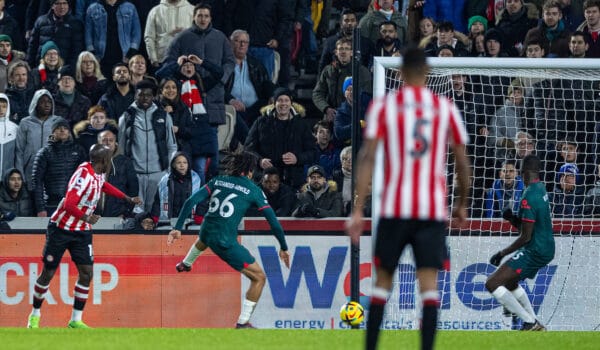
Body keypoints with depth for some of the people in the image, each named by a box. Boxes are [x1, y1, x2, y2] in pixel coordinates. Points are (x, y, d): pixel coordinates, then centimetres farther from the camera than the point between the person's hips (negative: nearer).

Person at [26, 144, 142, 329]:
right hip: (61, 229, -7)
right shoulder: (83, 175, -25)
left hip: (81, 232, 7)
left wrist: (129, 199, 30)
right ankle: (35, 315, 19)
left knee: (87, 273, -4)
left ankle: (76, 320, 3)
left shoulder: (98, 174, 2)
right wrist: (86, 218, -47)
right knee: (48, 273, 1)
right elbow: (69, 205, -33)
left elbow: (104, 186, 28)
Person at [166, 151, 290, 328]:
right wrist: (284, 248, 10)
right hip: (226, 241, -6)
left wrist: (177, 228, 1)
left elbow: (190, 202, -1)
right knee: (259, 278, 6)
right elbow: (274, 222, -2)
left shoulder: (217, 181, 8)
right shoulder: (253, 190, -3)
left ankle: (185, 265, 74)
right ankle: (243, 322, 5)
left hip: (207, 232, 6)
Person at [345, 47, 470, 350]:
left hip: (395, 208, 0)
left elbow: (367, 157, -6)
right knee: (429, 284, -3)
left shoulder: (382, 106, 3)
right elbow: (462, 163, 10)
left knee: (383, 281, 12)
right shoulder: (446, 108, 7)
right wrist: (462, 205, 26)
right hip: (434, 209, 0)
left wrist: (358, 211, -7)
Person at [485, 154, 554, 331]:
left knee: (493, 284, -12)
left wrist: (502, 253, -11)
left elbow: (525, 237, -21)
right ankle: (536, 325, 27)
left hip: (535, 251, -10)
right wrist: (516, 219, 2)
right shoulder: (541, 188, 7)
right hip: (547, 249, 10)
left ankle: (530, 323, -10)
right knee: (509, 282, 29)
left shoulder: (529, 197, -23)